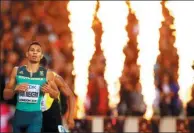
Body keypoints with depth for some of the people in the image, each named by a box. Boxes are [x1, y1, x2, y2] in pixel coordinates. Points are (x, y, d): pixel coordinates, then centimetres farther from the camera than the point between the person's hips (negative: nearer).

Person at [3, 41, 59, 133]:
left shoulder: (47, 74, -1)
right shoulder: (17, 71, 2)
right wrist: (15, 89, -14)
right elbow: (5, 95, 7)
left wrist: (50, 90, -11)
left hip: (36, 115, -2)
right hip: (19, 114, 2)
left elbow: (56, 95, 12)